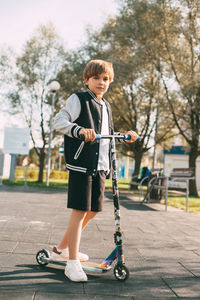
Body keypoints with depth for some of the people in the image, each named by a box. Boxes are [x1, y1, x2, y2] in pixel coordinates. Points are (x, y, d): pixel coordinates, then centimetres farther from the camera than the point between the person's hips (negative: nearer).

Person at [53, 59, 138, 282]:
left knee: (93, 210, 12)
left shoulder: (106, 106, 21)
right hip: (81, 163, -8)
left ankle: (61, 249, 29)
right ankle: (72, 263, -3)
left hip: (100, 165, 8)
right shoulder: (78, 99, -1)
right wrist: (80, 130, -31)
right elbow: (59, 121, -15)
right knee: (80, 210, -10)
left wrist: (125, 136, 16)